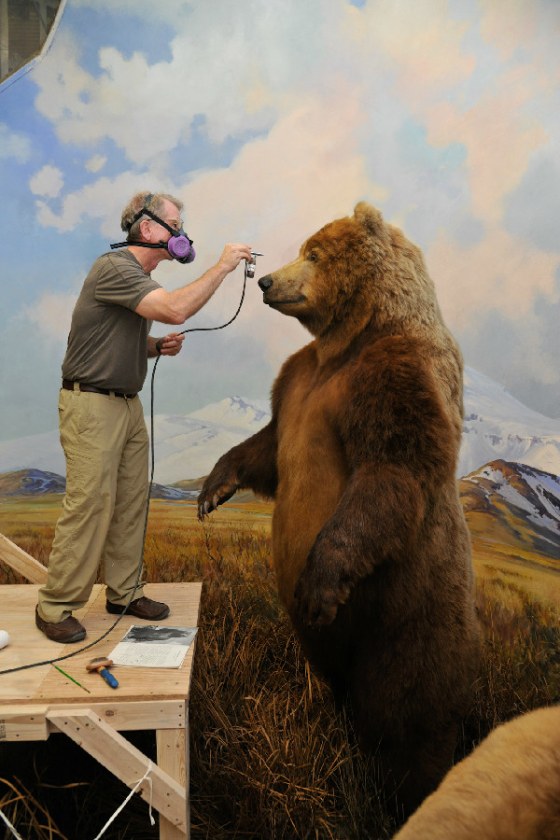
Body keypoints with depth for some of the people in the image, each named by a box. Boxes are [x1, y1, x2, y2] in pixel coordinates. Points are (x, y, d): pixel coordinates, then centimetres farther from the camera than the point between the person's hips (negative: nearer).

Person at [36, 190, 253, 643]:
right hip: (92, 403, -9)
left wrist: (159, 347, 5)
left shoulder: (139, 277, 14)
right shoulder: (113, 268, -16)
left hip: (128, 403, 9)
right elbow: (175, 308, -30)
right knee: (88, 504, -7)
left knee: (131, 503, 10)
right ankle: (55, 606, 6)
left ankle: (125, 592, 22)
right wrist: (222, 266, -20)